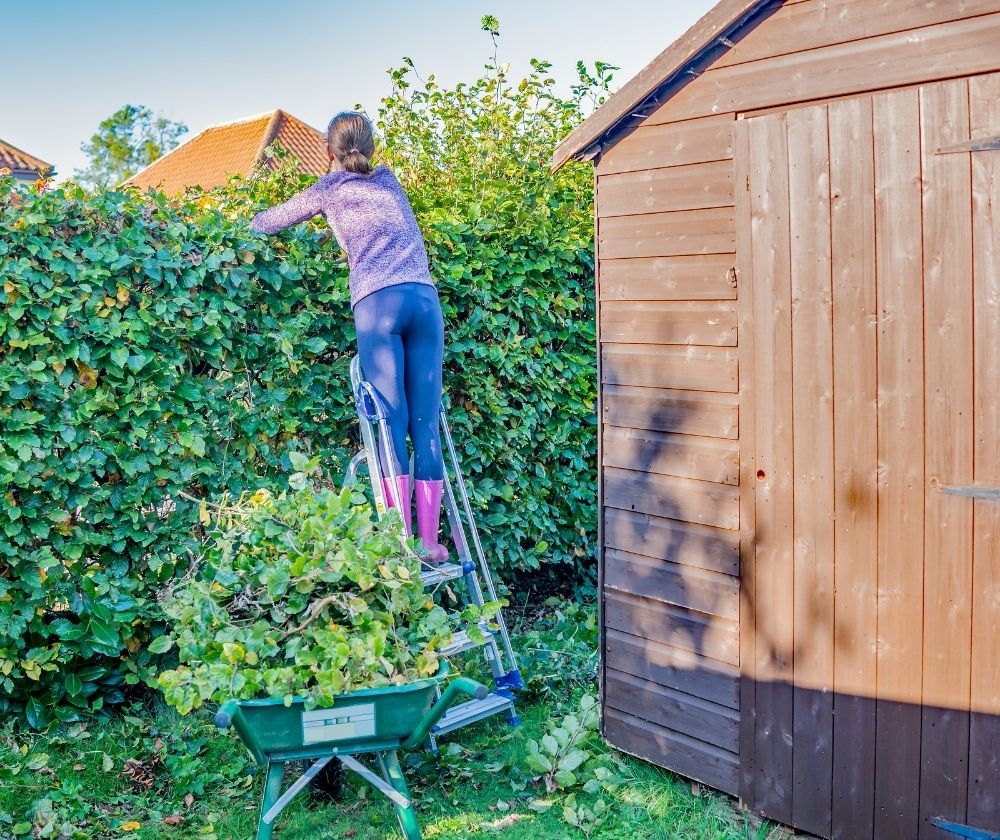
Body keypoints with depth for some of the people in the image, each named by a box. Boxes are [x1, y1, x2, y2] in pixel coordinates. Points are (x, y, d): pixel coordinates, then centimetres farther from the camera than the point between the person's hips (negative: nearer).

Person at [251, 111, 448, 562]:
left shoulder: (332, 187, 17)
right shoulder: (389, 181, 28)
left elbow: (269, 222, 25)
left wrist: (250, 223, 47)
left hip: (377, 301, -3)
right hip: (425, 297, 3)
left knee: (392, 424, -6)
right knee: (426, 424, 1)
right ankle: (430, 542, 0)